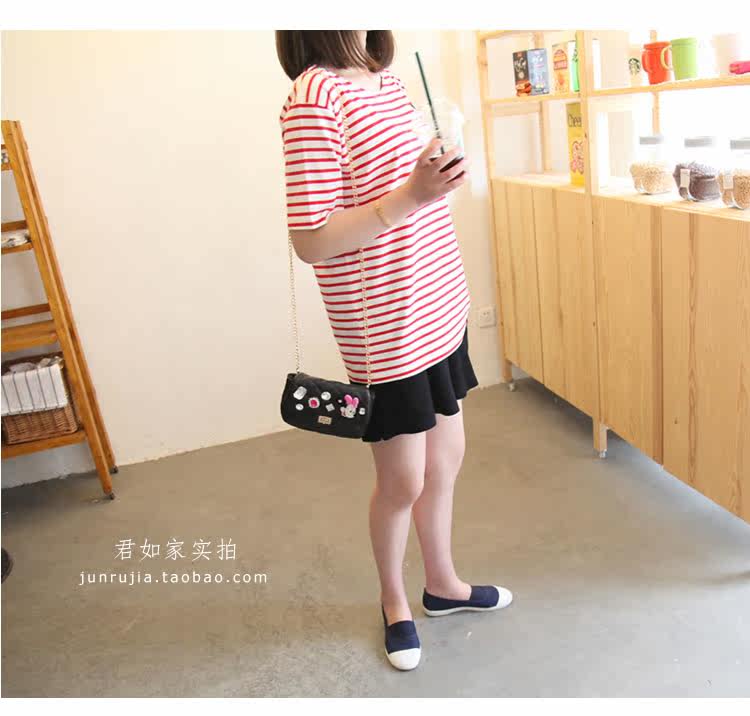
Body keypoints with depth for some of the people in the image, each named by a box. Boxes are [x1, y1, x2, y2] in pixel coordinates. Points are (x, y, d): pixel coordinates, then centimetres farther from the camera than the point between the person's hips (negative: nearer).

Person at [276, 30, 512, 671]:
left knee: (446, 459, 19)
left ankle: (443, 583, 43)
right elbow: (310, 241, -20)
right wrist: (411, 197, -27)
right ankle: (395, 601, 37)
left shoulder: (388, 80, 10)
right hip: (384, 329, -8)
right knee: (403, 482, 8)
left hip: (437, 312, 8)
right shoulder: (314, 97, -17)